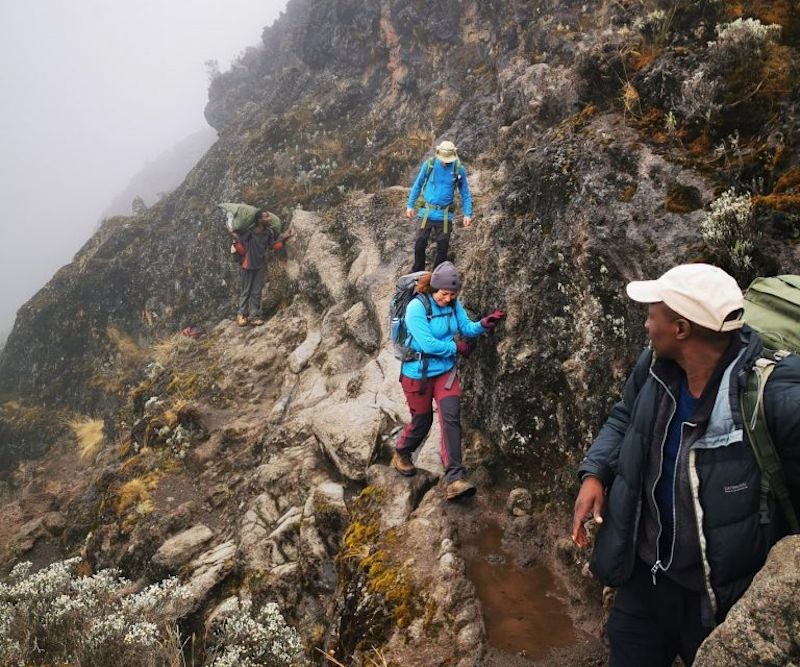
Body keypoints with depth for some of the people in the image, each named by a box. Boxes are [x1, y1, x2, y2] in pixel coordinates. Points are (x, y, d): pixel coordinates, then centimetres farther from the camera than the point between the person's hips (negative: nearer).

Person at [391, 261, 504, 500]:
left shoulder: (453, 304, -4)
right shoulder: (416, 307, -23)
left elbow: (466, 328, -3)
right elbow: (427, 344, -26)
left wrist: (484, 324, -24)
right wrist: (457, 347, -15)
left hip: (445, 371, 4)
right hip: (418, 373, -4)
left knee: (451, 417, -12)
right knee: (422, 420, 11)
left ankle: (455, 479, -14)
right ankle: (401, 455, 44)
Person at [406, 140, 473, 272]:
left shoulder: (459, 170, -4)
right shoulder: (429, 164, -4)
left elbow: (465, 193, 4)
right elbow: (417, 185, 7)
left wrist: (468, 214, -6)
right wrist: (410, 205, 5)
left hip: (445, 215, 0)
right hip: (426, 212, 0)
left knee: (443, 247, 5)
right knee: (419, 244, -2)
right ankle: (417, 271, 17)